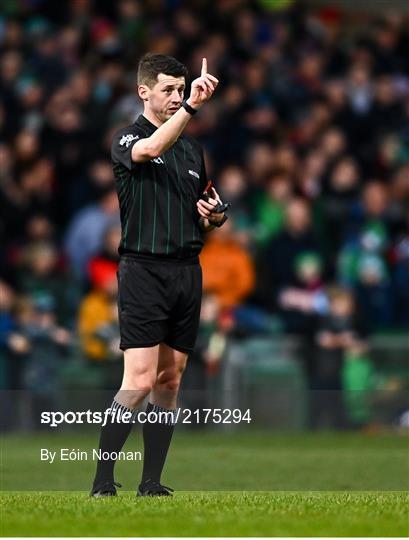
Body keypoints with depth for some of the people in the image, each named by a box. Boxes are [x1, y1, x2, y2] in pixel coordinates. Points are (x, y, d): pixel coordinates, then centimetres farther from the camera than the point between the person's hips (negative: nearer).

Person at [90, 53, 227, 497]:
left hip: (187, 273, 6)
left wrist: (215, 215, 3)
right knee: (140, 380, -13)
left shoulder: (192, 149, 16)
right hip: (144, 272, -6)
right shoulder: (126, 140, -3)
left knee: (169, 381, 7)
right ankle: (102, 483, -8)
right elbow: (148, 149, -29)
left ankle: (151, 484, 12)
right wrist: (191, 107, -39)